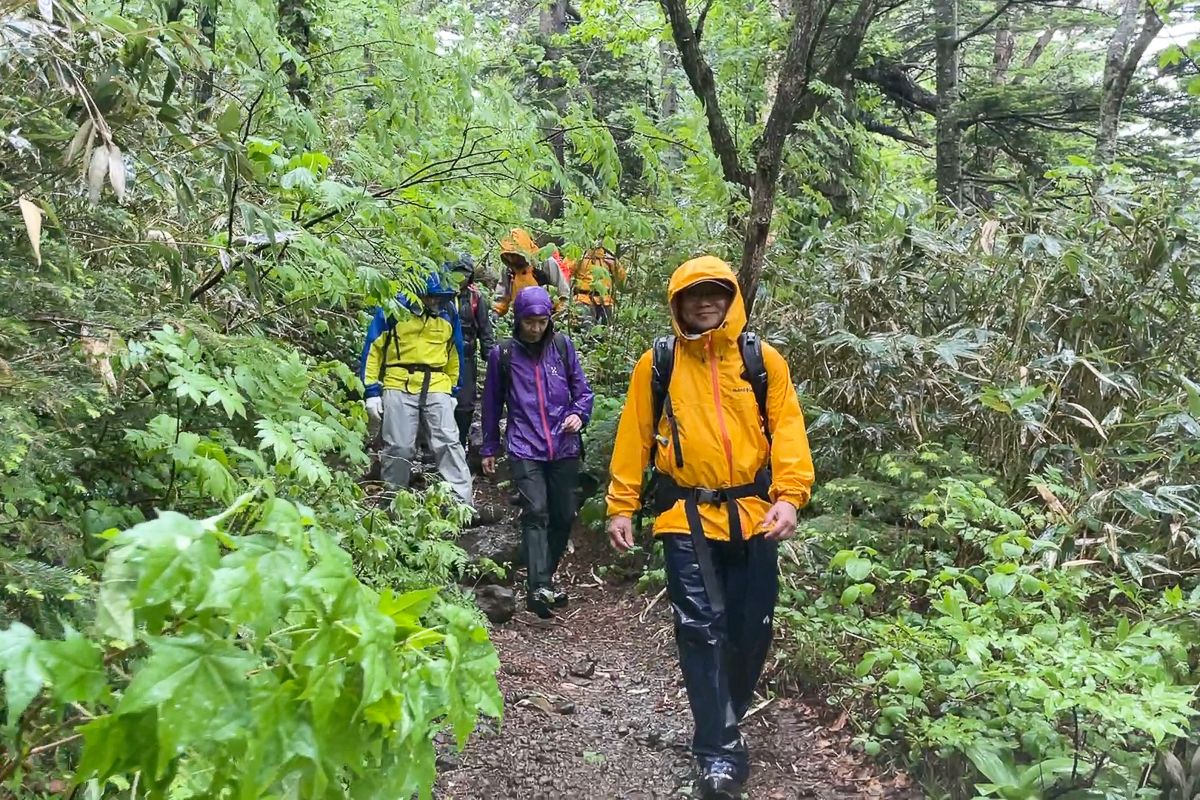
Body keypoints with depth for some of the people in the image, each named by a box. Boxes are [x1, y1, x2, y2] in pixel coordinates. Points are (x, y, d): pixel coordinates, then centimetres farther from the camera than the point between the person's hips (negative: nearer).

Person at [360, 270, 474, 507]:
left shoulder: (449, 312, 6)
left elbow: (454, 353, 18)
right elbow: (372, 348, 0)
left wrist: (453, 391, 17)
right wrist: (372, 391, -3)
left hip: (437, 389, 2)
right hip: (399, 388, -2)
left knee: (449, 444, -4)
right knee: (398, 448, 1)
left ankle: (465, 503, -4)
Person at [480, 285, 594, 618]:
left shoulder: (562, 346, 6)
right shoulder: (502, 354, 4)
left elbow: (582, 390, 12)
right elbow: (492, 404, 13)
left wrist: (579, 414, -9)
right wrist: (489, 449, 16)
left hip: (564, 447, 2)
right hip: (525, 449, -2)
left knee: (564, 515, 7)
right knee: (536, 512, -15)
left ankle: (544, 578, 25)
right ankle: (539, 587, -20)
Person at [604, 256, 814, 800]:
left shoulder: (762, 359, 2)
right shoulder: (657, 363, 1)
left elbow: (788, 429, -1)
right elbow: (633, 437, 2)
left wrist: (789, 495, -13)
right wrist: (620, 506, 0)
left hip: (752, 514, 2)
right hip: (687, 517, -2)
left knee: (751, 626, 11)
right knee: (701, 629, -3)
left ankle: (724, 720, 35)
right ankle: (719, 749, 7)